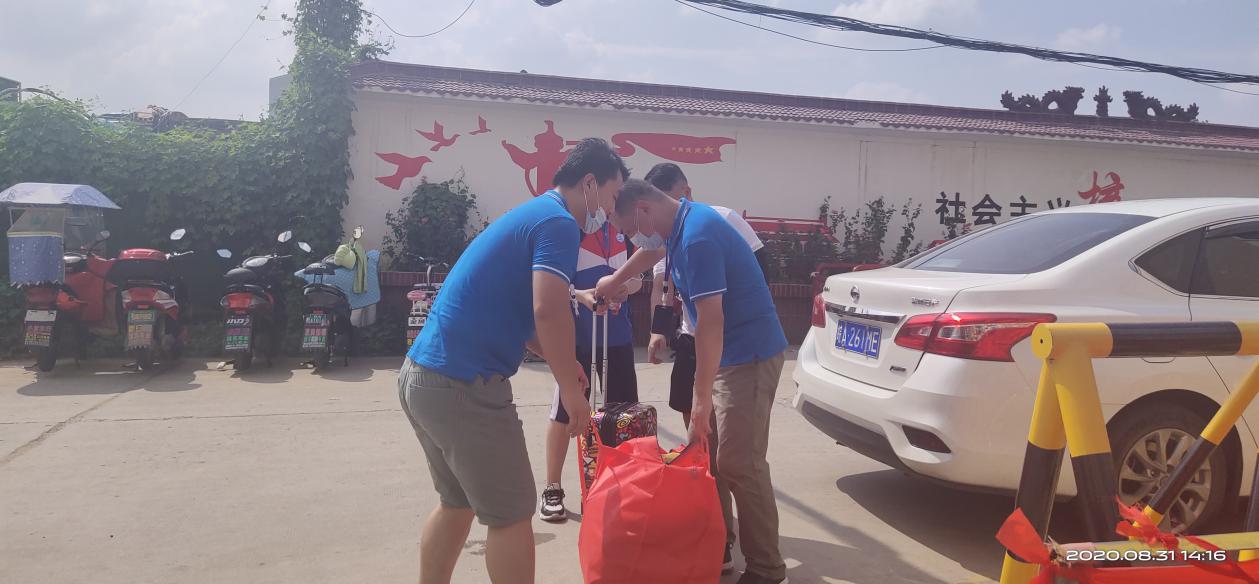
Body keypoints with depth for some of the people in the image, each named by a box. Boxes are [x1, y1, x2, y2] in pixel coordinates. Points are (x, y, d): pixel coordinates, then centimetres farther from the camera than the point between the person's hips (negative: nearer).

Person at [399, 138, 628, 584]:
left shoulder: (531, 213, 20)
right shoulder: (559, 221, -10)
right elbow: (548, 311, -23)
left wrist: (559, 361, 21)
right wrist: (572, 390, -11)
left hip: (422, 374, 10)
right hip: (463, 385, -10)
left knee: (457, 503, 22)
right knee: (511, 514, 4)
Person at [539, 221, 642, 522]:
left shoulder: (620, 229, 9)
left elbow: (636, 277, 14)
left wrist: (625, 287, -9)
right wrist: (580, 295, -29)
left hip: (617, 335, 5)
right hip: (577, 336, -5)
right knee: (564, 412, 2)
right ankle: (552, 489, 16)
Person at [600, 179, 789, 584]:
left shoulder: (696, 236, -22)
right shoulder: (679, 227, 9)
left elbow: (710, 321, -25)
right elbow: (652, 252, 34)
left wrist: (702, 399, -21)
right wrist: (615, 280, 45)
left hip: (750, 355, -10)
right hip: (726, 353, 10)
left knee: (740, 465, -9)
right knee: (704, 452, 12)